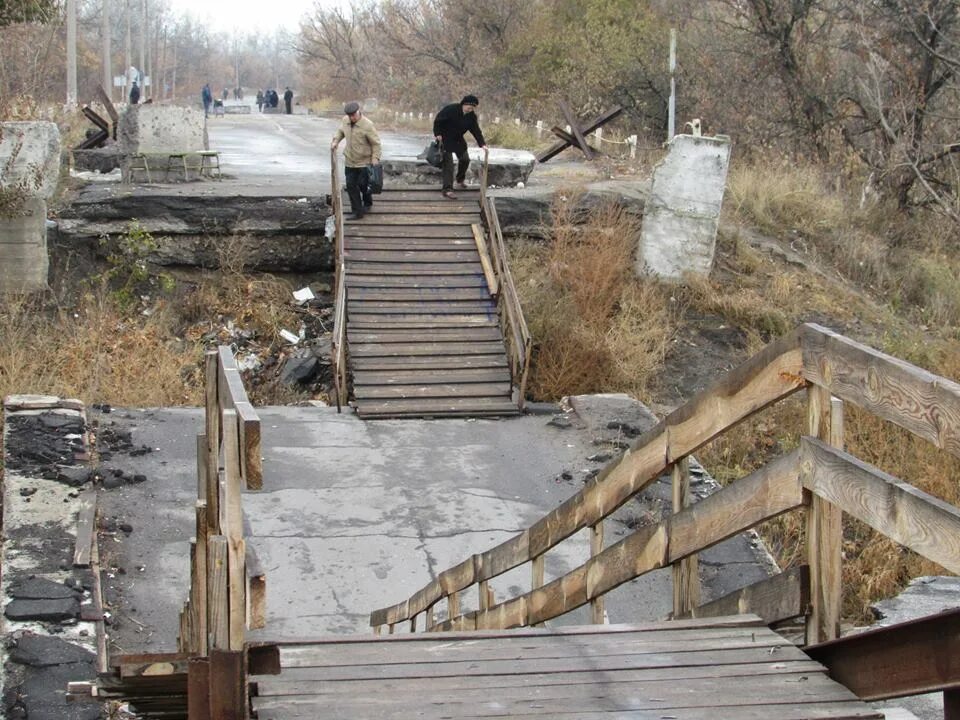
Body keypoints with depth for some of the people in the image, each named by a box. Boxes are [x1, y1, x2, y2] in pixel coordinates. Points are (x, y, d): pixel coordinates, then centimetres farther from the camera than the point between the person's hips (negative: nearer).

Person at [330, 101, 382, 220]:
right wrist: (335, 141, 4)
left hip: (364, 162, -5)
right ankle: (357, 211, 10)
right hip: (349, 161, 5)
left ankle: (367, 203, 35)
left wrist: (375, 159, -18)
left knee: (363, 185, 6)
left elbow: (376, 143, -14)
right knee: (351, 185, 3)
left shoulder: (367, 125, -20)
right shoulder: (345, 121, -2)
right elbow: (340, 131, 21)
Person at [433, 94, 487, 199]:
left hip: (458, 139, 6)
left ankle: (460, 180, 37)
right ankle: (447, 189, -13)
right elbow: (438, 120, -17)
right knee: (448, 163, -12)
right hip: (445, 139, -6)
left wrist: (482, 144, -14)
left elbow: (476, 130, -5)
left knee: (465, 159, 9)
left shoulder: (471, 116, -6)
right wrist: (438, 134, -21)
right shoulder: (450, 109, -24)